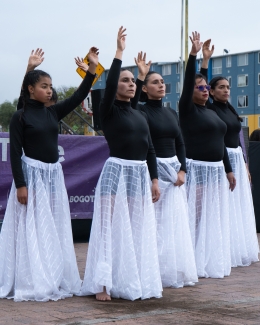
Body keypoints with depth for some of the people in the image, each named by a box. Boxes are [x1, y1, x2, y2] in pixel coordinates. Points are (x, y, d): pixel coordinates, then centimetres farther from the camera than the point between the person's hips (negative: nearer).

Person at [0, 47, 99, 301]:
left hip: (54, 175, 6)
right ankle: (32, 284, 6)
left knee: (55, 230, 11)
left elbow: (78, 97, 4)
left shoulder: (53, 112, 8)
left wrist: (92, 68, -5)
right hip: (32, 175, -6)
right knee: (33, 230, -2)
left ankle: (55, 280, 20)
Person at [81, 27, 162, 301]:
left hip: (140, 175, 6)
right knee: (112, 228, -4)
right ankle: (104, 284, -1)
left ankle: (133, 282, 17)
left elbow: (150, 149, 14)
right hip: (117, 172, -6)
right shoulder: (108, 111, -3)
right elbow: (109, 85, -22)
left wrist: (155, 180, 8)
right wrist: (119, 52, -23)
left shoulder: (140, 115, 14)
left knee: (138, 229, 8)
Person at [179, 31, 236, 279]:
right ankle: (196, 264, -2)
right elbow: (187, 82, -17)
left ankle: (213, 262, 18)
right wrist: (193, 54, -24)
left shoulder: (212, 113, 17)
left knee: (215, 218, 10)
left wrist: (228, 170, 17)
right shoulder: (187, 109, -4)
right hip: (197, 169, -8)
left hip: (216, 169, 8)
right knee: (196, 217, -7)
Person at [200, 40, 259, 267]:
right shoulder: (209, 108, -6)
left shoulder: (231, 109, 13)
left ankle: (238, 250, 19)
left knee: (238, 206, 10)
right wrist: (205, 60, -28)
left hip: (236, 159, 7)